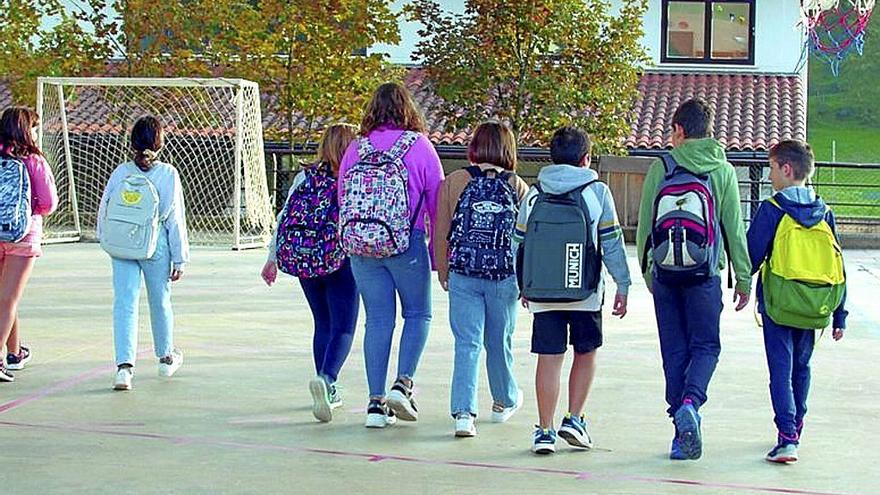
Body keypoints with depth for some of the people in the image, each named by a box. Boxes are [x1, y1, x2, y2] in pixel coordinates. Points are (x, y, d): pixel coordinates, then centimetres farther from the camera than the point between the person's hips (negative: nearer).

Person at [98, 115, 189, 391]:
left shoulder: (121, 172, -2)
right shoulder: (168, 174, -9)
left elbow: (103, 211, 5)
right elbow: (176, 219, -6)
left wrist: (107, 243, 20)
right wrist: (180, 258, 0)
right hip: (156, 249, -1)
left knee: (124, 303, 0)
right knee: (160, 301, 16)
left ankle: (124, 365, -14)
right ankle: (166, 357, 36)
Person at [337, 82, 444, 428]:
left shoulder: (356, 149, 7)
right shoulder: (419, 147, -2)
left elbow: (342, 201, 11)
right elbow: (438, 203, -1)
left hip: (360, 244, 3)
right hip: (406, 244, -3)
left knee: (377, 319, 8)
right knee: (418, 314, 12)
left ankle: (376, 402, 6)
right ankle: (403, 383, -4)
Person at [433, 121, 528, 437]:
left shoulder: (453, 182, 0)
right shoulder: (518, 187, 1)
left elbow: (441, 234, 2)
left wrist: (443, 273, 15)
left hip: (463, 277, 0)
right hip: (505, 277, 1)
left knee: (467, 343, 1)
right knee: (499, 342, 17)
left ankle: (463, 412, -12)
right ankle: (504, 401, 38)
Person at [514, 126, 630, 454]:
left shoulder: (534, 194, 6)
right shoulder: (597, 191, -2)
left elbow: (520, 243, 8)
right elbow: (612, 243, -2)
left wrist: (524, 287, 18)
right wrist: (623, 285, 5)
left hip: (542, 292, 2)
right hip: (586, 292, -2)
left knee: (549, 358, 5)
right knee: (586, 353, 15)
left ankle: (545, 431, 4)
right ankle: (574, 420, 8)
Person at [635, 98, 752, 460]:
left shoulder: (660, 167, 1)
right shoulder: (722, 170, 0)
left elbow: (644, 226, 5)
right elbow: (734, 229, 1)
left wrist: (648, 273, 17)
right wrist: (743, 279, 8)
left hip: (664, 274, 1)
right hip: (704, 274, -1)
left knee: (674, 350, 9)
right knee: (705, 345, 9)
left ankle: (682, 431, 10)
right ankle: (689, 404, -17)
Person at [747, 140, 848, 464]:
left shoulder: (772, 209, -8)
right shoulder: (824, 212, 6)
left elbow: (752, 256, -9)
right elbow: (838, 267, 7)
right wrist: (839, 315, 12)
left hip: (779, 304, -5)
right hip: (816, 306, 5)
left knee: (781, 368, -5)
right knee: (801, 366, 20)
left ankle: (787, 438, -17)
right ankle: (795, 429, 34)